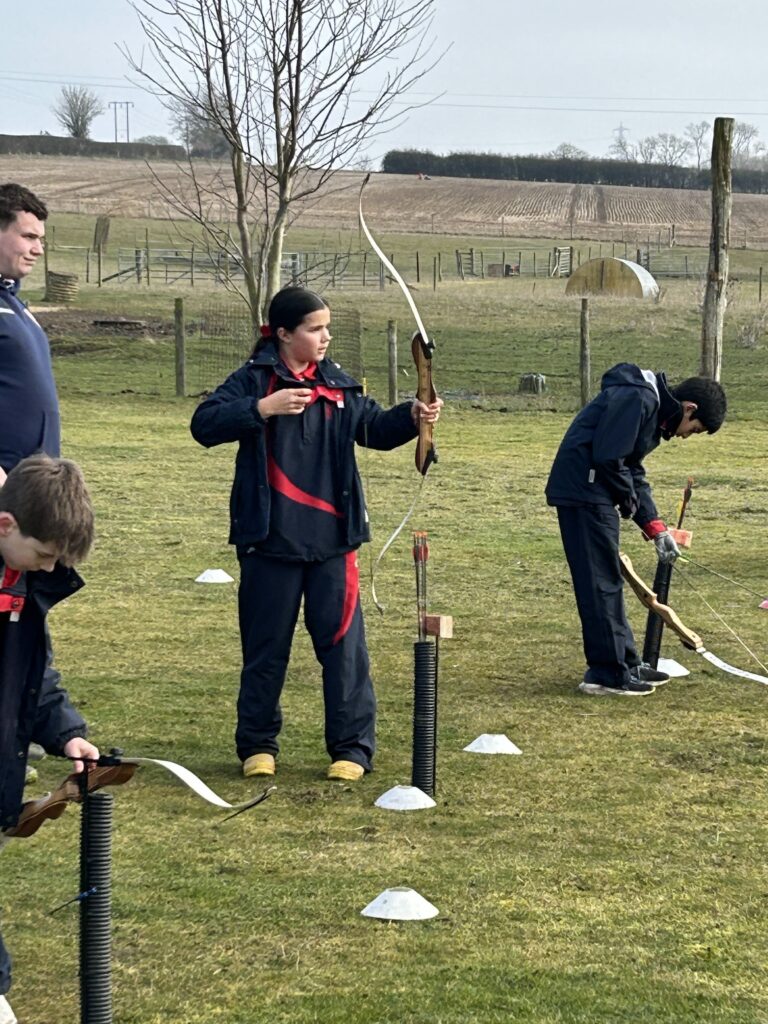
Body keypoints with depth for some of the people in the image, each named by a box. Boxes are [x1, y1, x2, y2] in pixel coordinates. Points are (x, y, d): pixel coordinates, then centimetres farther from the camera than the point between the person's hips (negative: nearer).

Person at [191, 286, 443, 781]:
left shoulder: (338, 384, 8)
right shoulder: (254, 380, -5)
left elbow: (375, 428, 17)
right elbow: (204, 425, -16)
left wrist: (412, 416, -3)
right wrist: (262, 409, -27)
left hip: (332, 541, 3)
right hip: (270, 541, -3)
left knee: (343, 645, 2)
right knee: (266, 647, 8)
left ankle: (352, 746, 10)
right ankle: (258, 745, 21)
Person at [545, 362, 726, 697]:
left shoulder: (654, 409, 17)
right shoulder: (637, 399, -16)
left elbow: (633, 470, 20)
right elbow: (608, 457, -22)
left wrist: (655, 527, 13)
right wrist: (628, 498, -5)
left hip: (589, 494, 11)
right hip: (584, 492, -11)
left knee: (609, 581, 16)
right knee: (601, 582, -7)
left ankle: (625, 663, 25)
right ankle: (607, 673, -2)